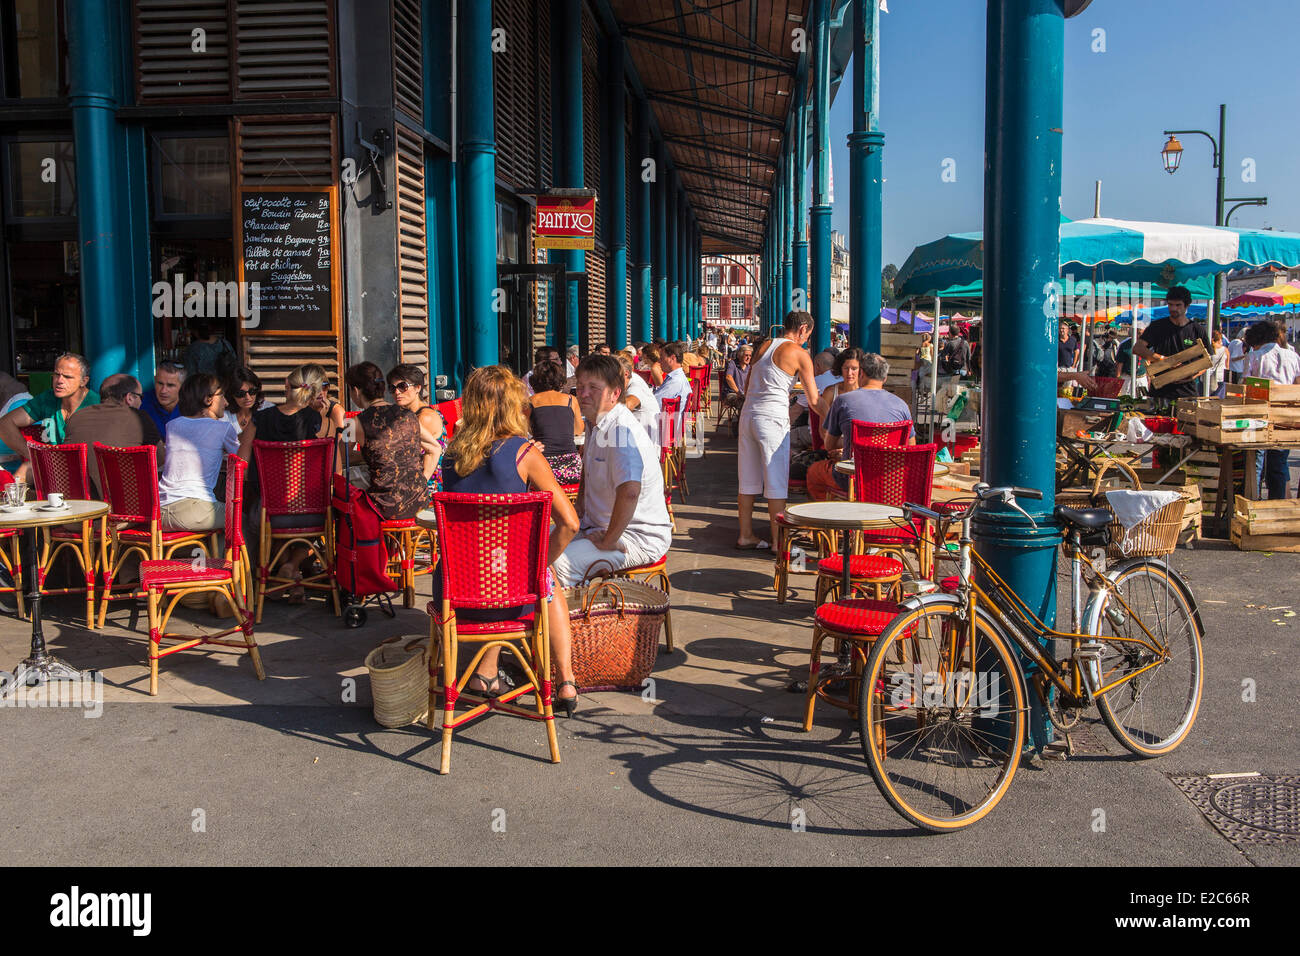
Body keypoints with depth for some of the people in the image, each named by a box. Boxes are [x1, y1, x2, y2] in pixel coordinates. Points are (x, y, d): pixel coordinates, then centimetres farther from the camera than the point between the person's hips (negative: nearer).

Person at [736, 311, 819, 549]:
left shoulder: (764, 347, 16)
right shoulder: (799, 354, -2)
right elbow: (813, 399, -1)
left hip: (748, 413, 7)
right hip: (772, 418, -7)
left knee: (748, 480, 13)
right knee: (776, 484, 0)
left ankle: (746, 535, 20)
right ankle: (778, 541, 4)